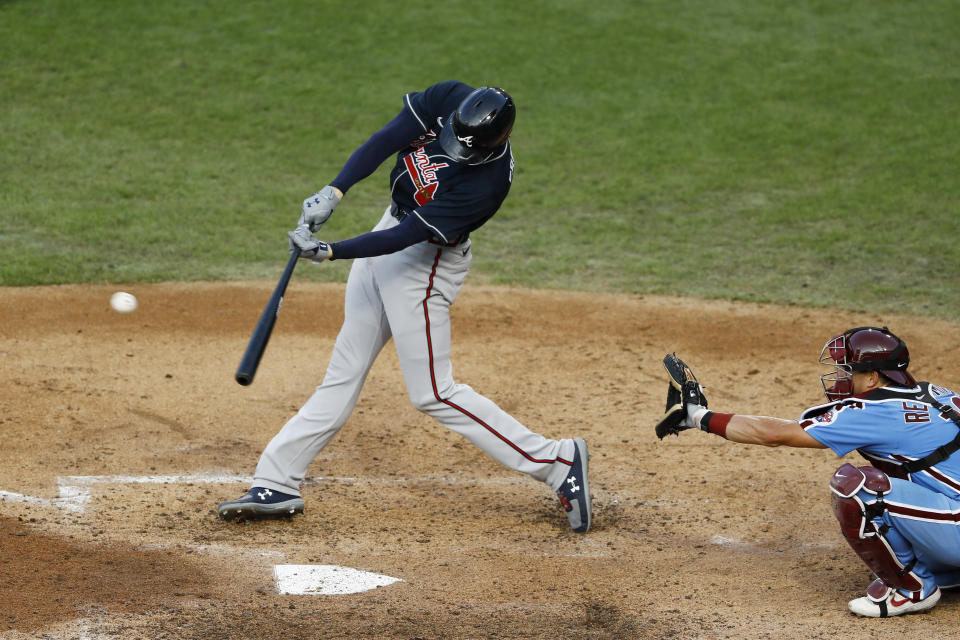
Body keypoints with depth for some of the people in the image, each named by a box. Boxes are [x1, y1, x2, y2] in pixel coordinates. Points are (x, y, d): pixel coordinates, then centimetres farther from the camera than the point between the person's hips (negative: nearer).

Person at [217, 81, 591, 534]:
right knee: (343, 373, 12)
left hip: (426, 263, -7)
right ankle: (276, 484, 17)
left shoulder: (487, 181, -31)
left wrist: (330, 253, -33)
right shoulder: (448, 98, -15)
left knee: (433, 393, -6)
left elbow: (407, 236, -30)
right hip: (392, 227, 7)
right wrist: (334, 192, -28)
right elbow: (386, 140, -14)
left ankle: (557, 463, -1)